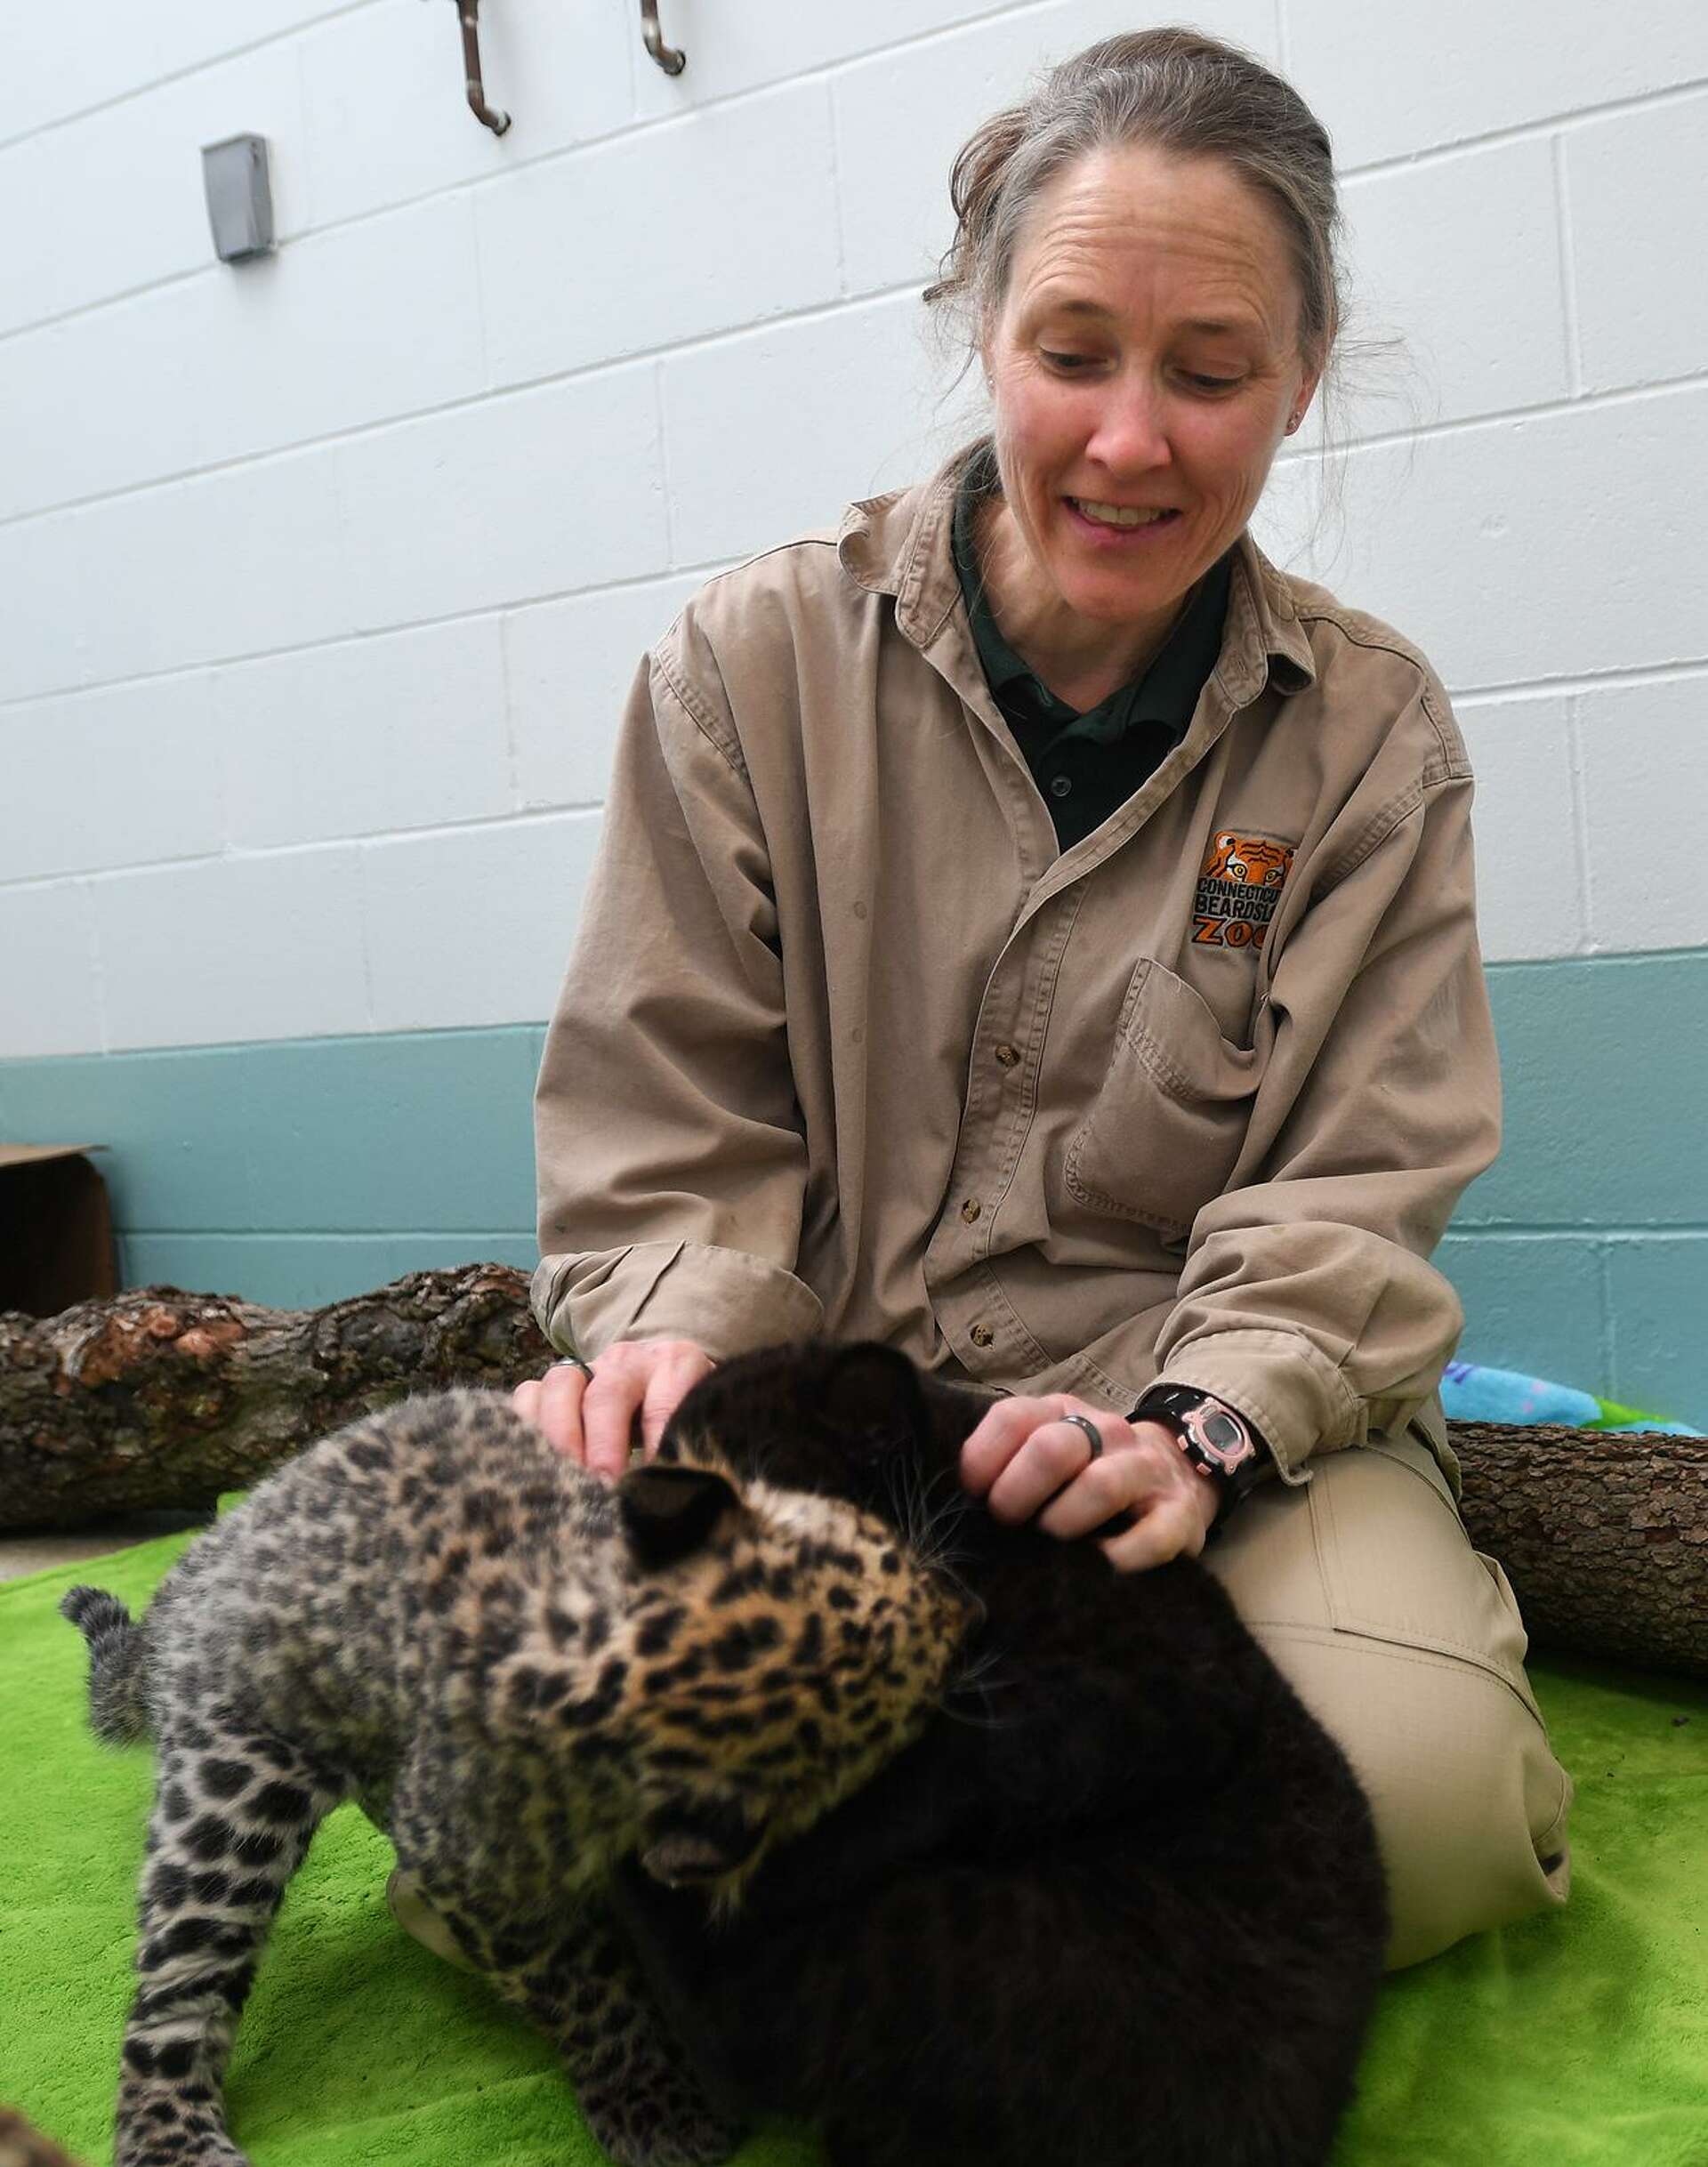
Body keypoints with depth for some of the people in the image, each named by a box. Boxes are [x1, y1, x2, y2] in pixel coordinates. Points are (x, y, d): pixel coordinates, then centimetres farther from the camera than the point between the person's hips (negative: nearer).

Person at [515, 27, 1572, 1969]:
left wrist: (1194, 1428, -21)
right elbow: (672, 1131, 1)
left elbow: (1350, 1197, -2)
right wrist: (674, 1334, -20)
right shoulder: (753, 664, 1)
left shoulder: (1369, 732, 4)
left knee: (1417, 1793, -27)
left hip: (1233, 1405, 1)